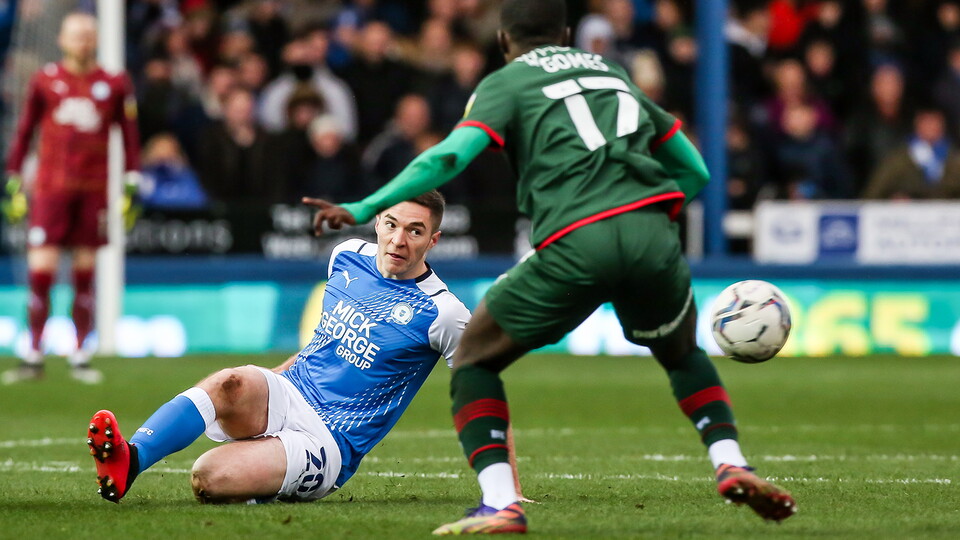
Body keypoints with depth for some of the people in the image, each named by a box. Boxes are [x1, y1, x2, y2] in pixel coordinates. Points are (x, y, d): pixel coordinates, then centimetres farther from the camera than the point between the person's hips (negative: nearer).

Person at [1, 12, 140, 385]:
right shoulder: (45, 81, 4)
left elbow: (130, 135, 9)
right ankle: (34, 357, -2)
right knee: (41, 273, -8)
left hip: (93, 192, 1)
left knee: (85, 276, 4)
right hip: (50, 187, -1)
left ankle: (81, 357, 11)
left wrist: (132, 185, 3)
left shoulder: (115, 85, 5)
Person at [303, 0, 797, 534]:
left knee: (474, 360, 15)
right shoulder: (614, 75, 29)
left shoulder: (506, 83, 15)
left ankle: (501, 504, -2)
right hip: (650, 233, 4)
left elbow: (453, 154, -3)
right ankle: (730, 464, 12)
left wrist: (364, 209, -5)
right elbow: (695, 170, 31)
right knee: (684, 353, 33)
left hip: (573, 246, -4)